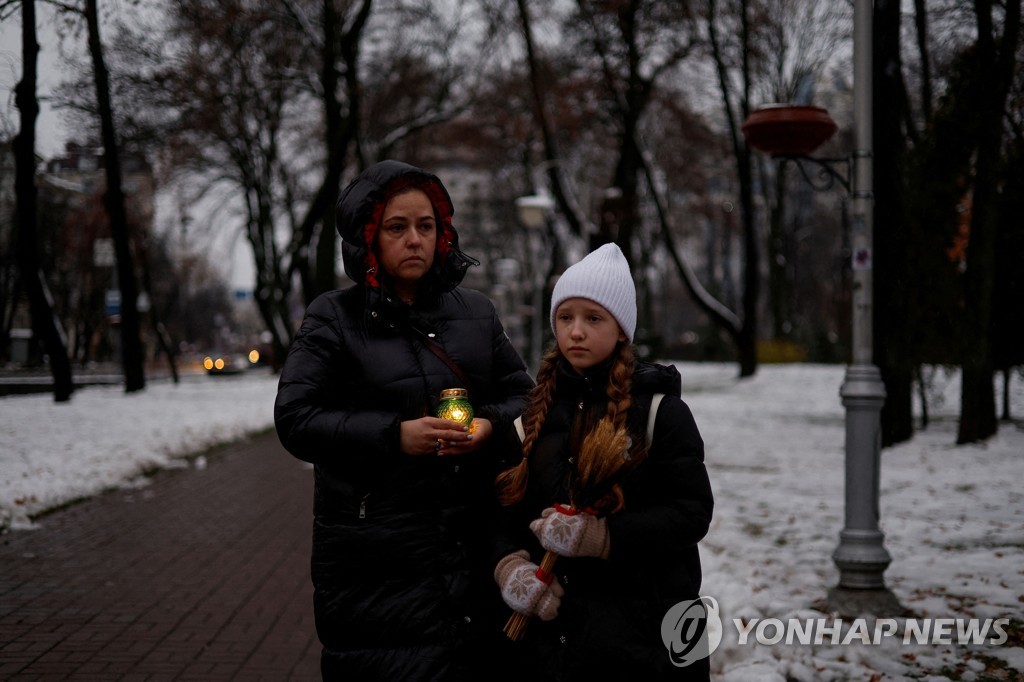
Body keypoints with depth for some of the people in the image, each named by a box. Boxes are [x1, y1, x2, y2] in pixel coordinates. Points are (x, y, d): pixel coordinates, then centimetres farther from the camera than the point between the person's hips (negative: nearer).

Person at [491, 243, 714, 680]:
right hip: (549, 622, 4)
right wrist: (510, 567, -11)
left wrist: (597, 537, -18)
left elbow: (692, 512, -9)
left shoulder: (660, 410, -3)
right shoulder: (537, 414, 10)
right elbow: (510, 506, 10)